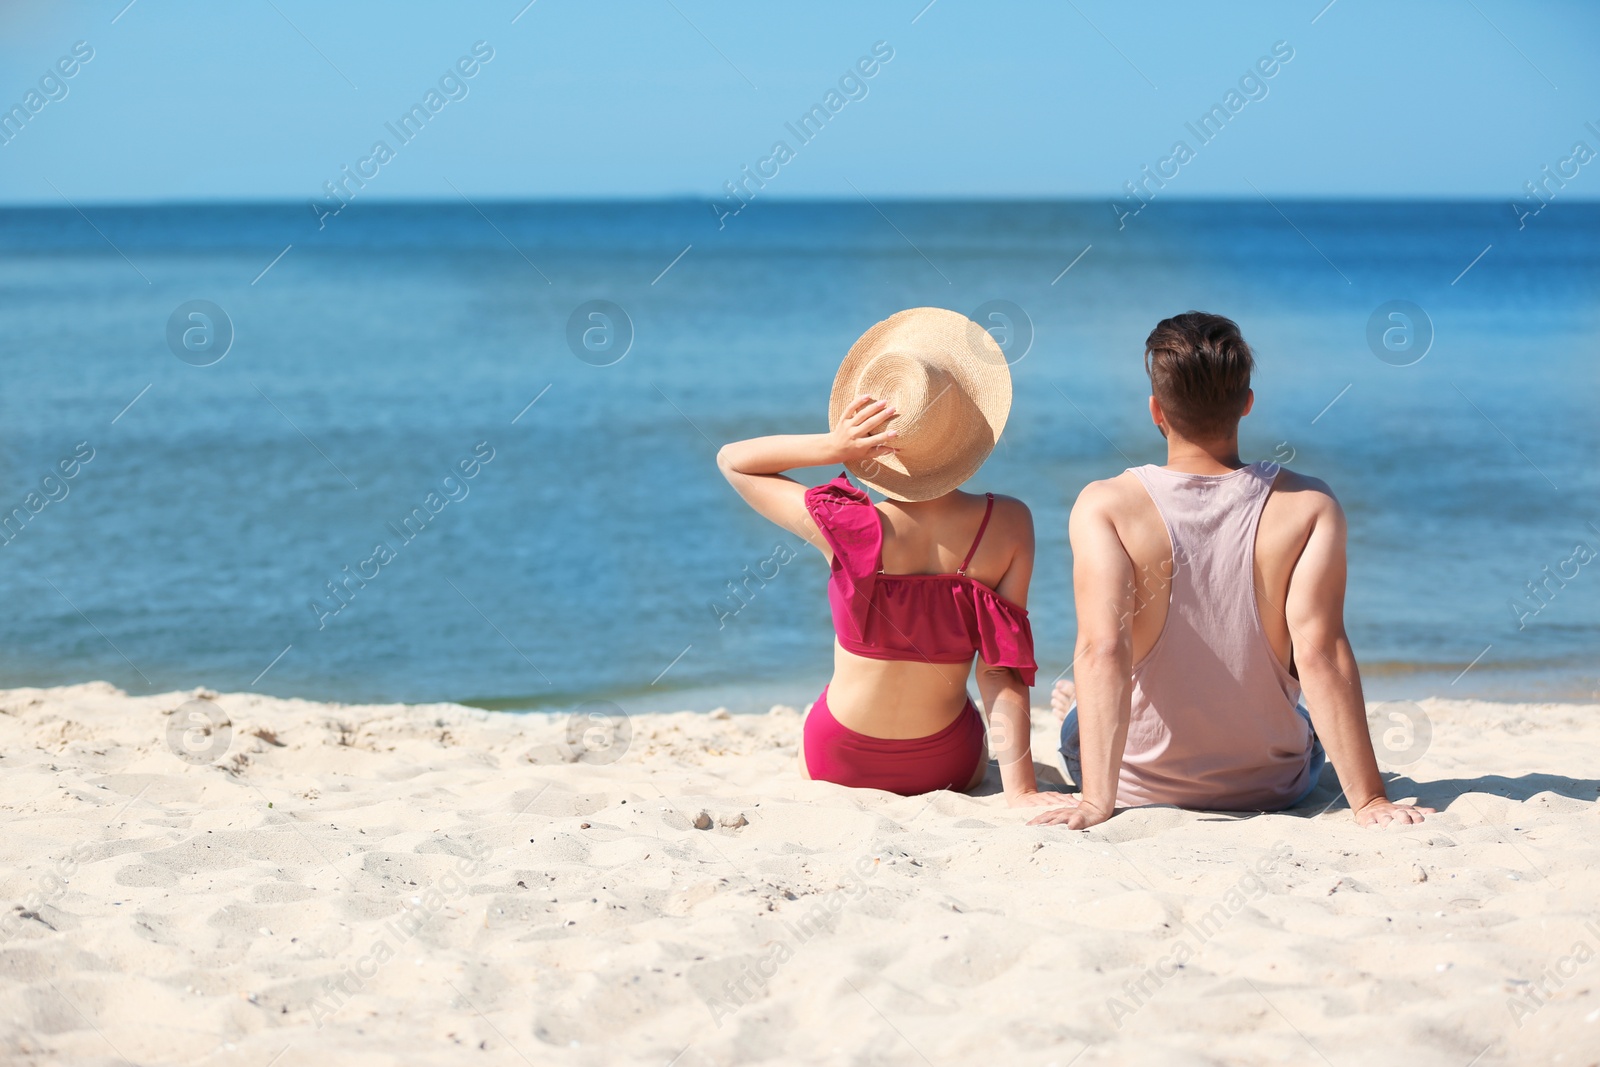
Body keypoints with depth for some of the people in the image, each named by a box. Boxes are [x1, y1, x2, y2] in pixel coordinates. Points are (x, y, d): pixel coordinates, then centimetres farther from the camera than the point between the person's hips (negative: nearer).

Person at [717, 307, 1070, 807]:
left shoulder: (851, 529, -25)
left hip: (839, 765, -1)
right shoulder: (1010, 526, -20)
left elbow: (731, 460, -11)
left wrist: (833, 446, -24)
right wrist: (1019, 788, -15)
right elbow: (1002, 669, -20)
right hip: (949, 767, 1)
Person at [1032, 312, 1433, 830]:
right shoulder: (1309, 508, -17)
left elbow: (1103, 648, -30)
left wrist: (1096, 800, -33)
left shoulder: (1103, 507, -19)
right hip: (1272, 791, 1)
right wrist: (1368, 800, -24)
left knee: (1073, 709, 36)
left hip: (1140, 787, -1)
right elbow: (1321, 652, -24)